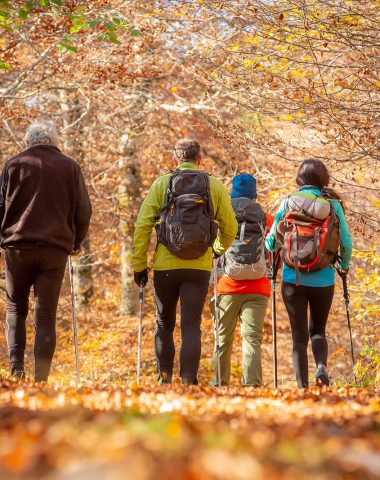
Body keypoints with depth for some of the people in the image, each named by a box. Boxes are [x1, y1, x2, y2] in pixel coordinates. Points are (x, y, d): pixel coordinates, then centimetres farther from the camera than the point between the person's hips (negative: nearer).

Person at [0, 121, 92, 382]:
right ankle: (41, 377, -5)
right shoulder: (70, 167, 6)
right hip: (56, 248, 0)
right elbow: (83, 211, 6)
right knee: (46, 315, 3)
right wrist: (76, 242, 19)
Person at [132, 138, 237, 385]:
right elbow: (230, 226, 6)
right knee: (191, 327, 0)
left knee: (165, 325, 15)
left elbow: (143, 225, -3)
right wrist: (219, 249, 27)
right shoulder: (214, 186, 4)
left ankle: (165, 380, 13)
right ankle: (188, 381, -10)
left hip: (165, 265, 0)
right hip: (199, 267, 0)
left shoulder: (161, 184, 2)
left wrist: (139, 264, 2)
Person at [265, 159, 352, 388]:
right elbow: (346, 242, -1)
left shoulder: (288, 202, -2)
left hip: (293, 278, 0)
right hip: (323, 280, 0)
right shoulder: (333, 204, -2)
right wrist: (344, 266, 18)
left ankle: (302, 385, 1)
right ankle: (322, 366, -9)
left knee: (299, 336, 8)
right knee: (318, 330, 18)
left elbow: (272, 239, 2)